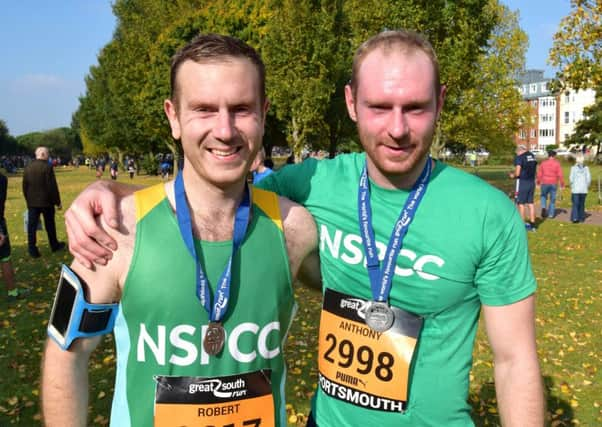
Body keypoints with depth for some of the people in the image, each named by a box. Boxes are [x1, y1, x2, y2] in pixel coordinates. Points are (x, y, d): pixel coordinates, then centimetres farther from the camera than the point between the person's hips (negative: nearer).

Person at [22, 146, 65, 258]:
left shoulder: (27, 168, 3)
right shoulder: (47, 167, -13)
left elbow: (25, 187, 7)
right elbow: (52, 186, -15)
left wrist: (28, 201, 17)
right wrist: (57, 202, -7)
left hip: (32, 202, 4)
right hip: (46, 202, -4)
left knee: (32, 226, 4)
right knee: (50, 225, 12)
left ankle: (32, 250, 4)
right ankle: (54, 245, 26)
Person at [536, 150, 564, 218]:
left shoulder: (543, 163, -1)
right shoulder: (557, 163, -5)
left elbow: (539, 174, 1)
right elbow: (560, 175, -8)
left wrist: (538, 182, 15)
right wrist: (562, 184, -1)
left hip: (544, 183, 1)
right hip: (554, 184, -1)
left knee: (544, 196, 18)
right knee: (552, 198, 9)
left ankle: (544, 207, -7)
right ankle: (551, 214, 9)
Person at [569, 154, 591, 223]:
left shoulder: (574, 168, -7)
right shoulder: (586, 168, 0)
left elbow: (571, 178, -8)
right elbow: (589, 178, -1)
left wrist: (572, 186, 7)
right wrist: (586, 186, 12)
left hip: (575, 189, -3)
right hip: (584, 190, 3)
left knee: (575, 204, 2)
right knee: (582, 204, 13)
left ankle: (575, 217, -8)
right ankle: (581, 218, 16)